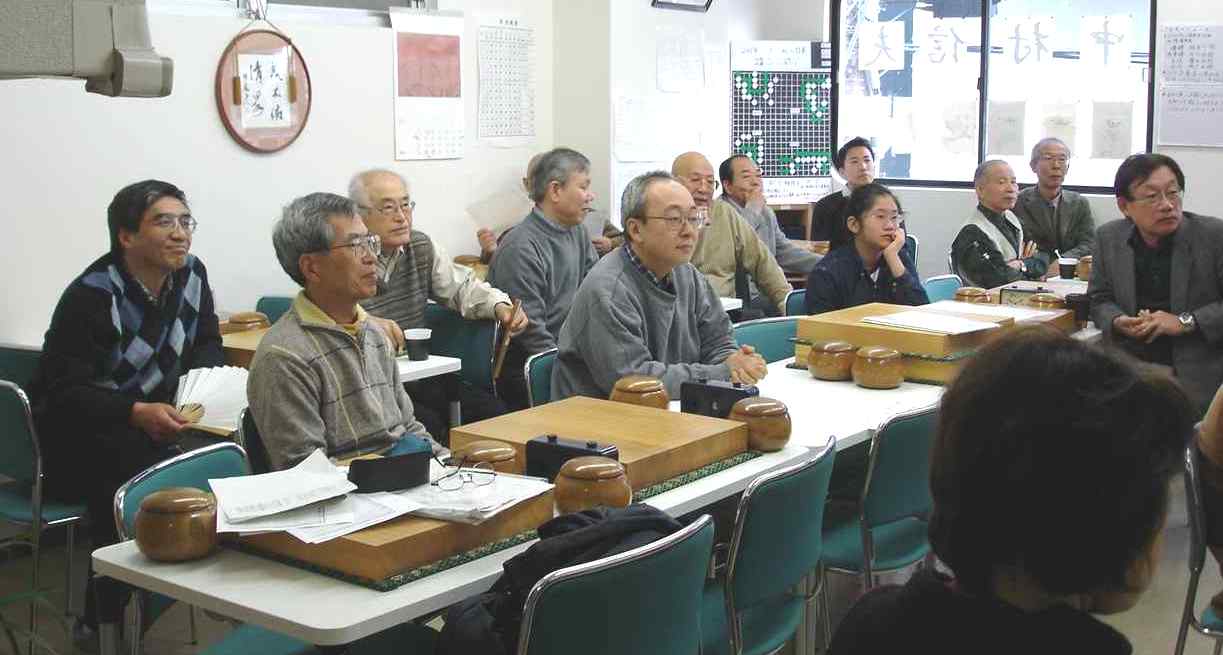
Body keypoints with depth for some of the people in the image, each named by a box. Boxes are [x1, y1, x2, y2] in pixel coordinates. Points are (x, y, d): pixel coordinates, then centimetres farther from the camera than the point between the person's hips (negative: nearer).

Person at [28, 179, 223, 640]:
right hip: (75, 433, -6)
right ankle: (105, 618, -19)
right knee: (141, 466, -35)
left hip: (153, 417, 6)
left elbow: (206, 344, 12)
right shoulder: (91, 297, -18)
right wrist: (137, 412, -38)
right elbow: (63, 393, -23)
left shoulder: (191, 274, 1)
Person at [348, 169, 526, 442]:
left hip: (419, 377, 7)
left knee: (494, 412, -11)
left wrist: (499, 306, 1)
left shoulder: (422, 247, 11)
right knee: (430, 425, -30)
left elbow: (462, 285, 21)